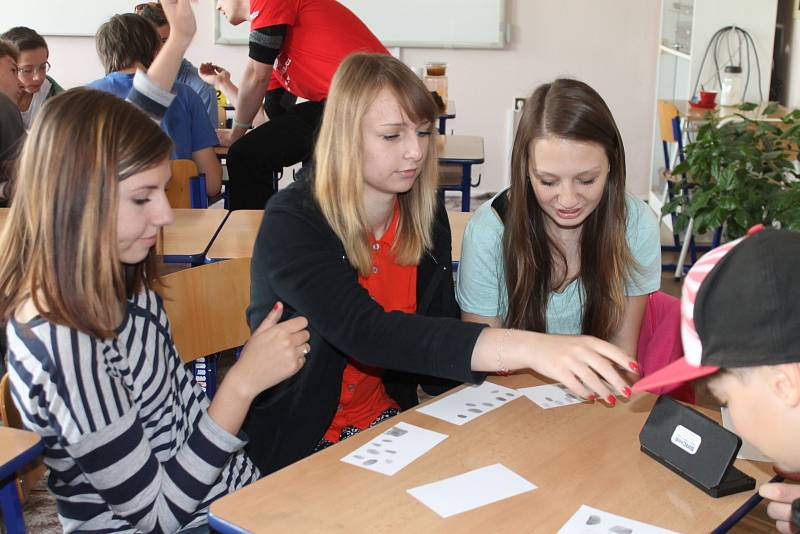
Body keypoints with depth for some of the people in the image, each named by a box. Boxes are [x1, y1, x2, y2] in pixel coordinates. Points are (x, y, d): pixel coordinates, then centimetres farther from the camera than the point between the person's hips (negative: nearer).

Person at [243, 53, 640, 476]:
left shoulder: (427, 216, -1)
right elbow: (364, 332, -36)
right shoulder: (292, 222, -20)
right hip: (292, 445, -5)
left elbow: (438, 340, -3)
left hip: (386, 419, 6)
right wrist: (524, 348, -47)